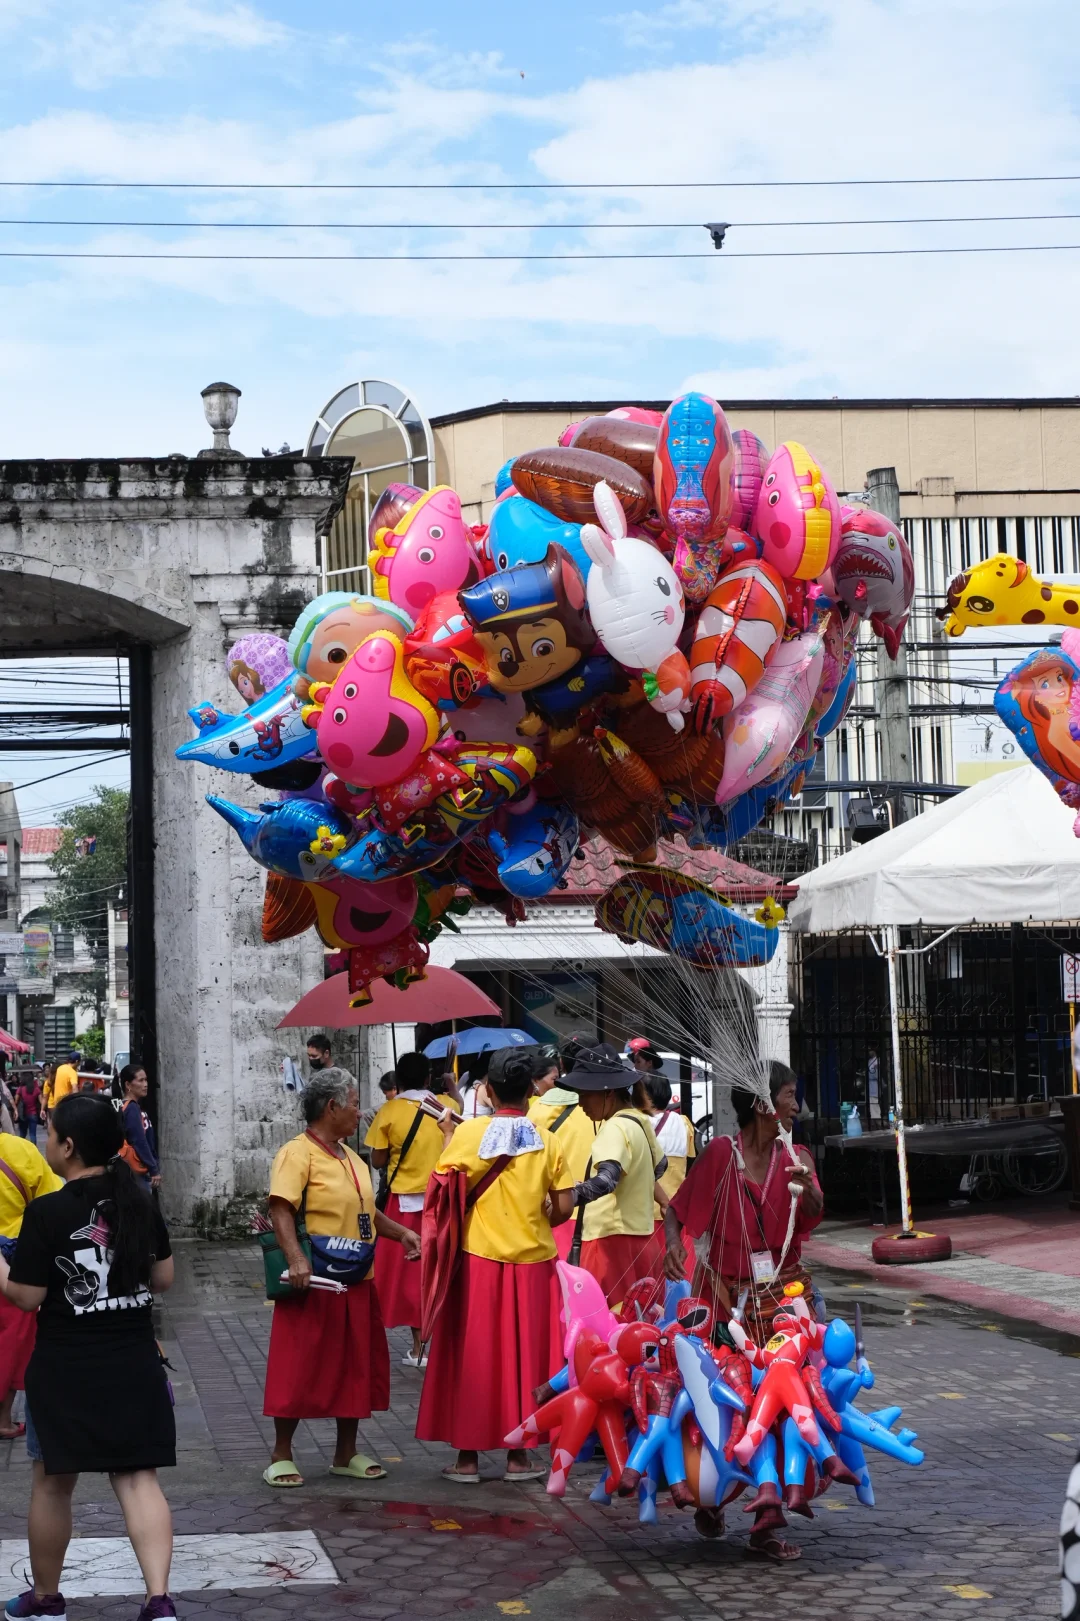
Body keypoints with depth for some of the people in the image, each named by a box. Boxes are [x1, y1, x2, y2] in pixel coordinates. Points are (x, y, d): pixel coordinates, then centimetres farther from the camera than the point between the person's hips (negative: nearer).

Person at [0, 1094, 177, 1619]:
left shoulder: (47, 1212, -16)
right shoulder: (140, 1202, 0)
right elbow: (163, 1279, 8)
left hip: (65, 1369, -3)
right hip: (135, 1364, 4)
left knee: (51, 1482, 14)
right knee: (138, 1479, 4)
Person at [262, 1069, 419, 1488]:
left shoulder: (350, 1158, 17)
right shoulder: (298, 1153, -12)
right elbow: (281, 1209, -22)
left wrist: (401, 1233, 12)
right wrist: (296, 1258, -34)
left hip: (357, 1284, 9)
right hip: (314, 1284, -8)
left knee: (356, 1367, 12)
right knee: (300, 1370, -2)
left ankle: (346, 1453, 24)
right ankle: (281, 1455, 10)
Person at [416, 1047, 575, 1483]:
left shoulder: (469, 1133, -8)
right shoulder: (546, 1140, -3)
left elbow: (445, 1189, -10)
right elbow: (564, 1206, -4)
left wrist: (448, 1135, 1)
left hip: (479, 1260, -1)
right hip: (532, 1263, 1)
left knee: (473, 1354, 7)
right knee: (524, 1354, 9)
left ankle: (468, 1457, 11)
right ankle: (518, 1456, 14)